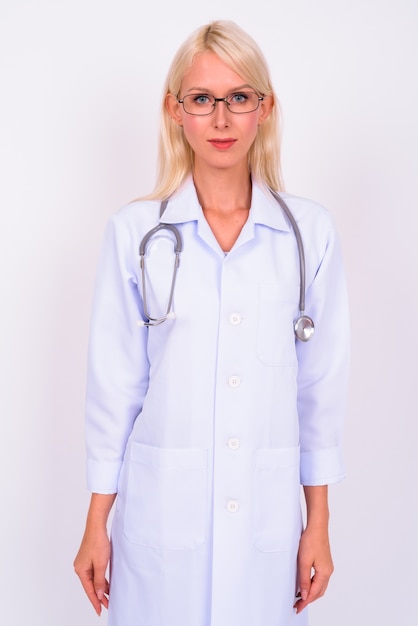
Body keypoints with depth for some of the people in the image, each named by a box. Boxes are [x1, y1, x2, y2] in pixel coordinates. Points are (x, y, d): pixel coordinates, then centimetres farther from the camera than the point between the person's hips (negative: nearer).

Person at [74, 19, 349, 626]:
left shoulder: (311, 231, -2)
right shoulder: (134, 232, -3)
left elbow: (321, 383, 2)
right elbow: (114, 383, 0)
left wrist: (318, 524, 4)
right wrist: (97, 524, 2)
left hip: (267, 514, 1)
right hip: (162, 511, 0)